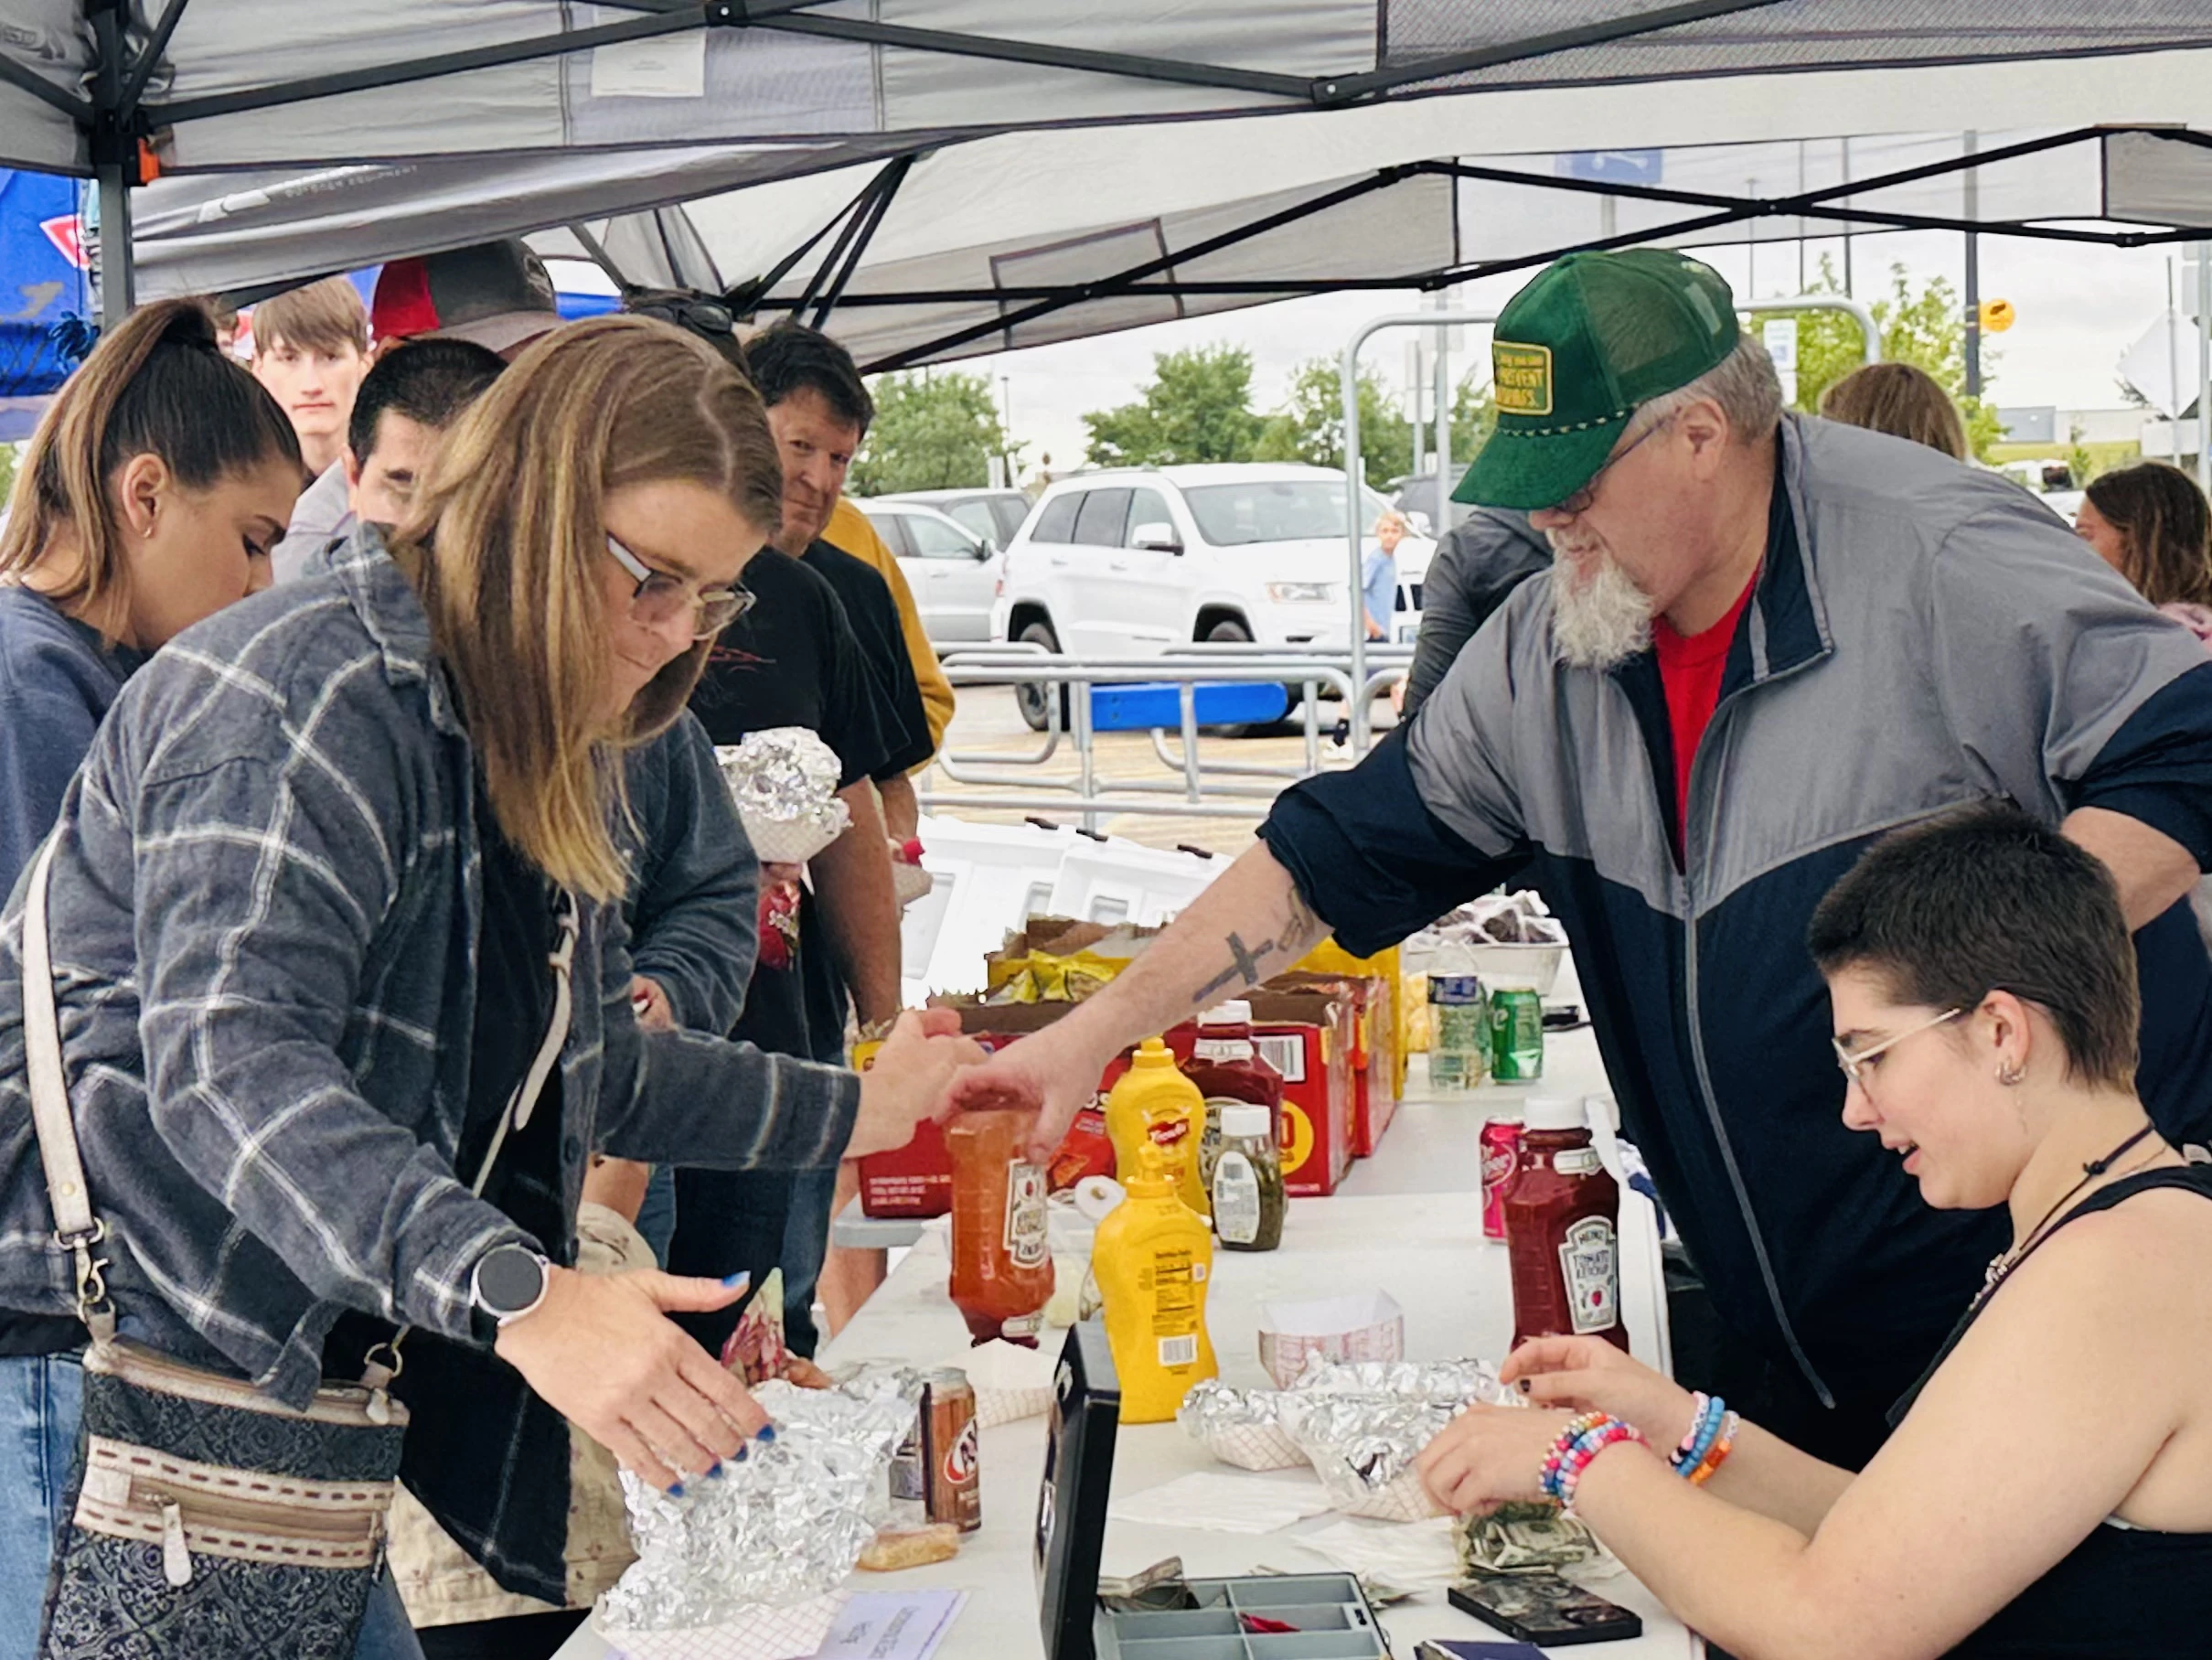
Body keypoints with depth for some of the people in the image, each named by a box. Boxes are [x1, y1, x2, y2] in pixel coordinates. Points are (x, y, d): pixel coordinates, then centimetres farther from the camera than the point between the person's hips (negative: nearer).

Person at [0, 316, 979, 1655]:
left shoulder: (545, 756, 15)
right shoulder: (316, 691, -18)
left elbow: (589, 1053, 27)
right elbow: (229, 1059, -32)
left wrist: (852, 1112, 26)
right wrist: (522, 1297, -43)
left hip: (284, 1388, 9)